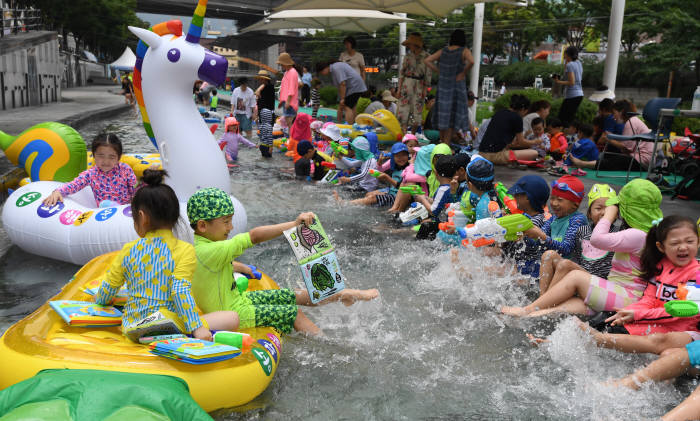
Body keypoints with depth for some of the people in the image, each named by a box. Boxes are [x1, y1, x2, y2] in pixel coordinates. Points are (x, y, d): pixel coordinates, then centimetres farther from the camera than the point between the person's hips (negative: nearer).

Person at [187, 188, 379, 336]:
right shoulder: (210, 251, -31)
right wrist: (294, 224, -38)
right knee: (293, 313, -5)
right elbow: (254, 237, -36)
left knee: (295, 296, 11)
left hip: (239, 298, 10)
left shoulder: (201, 246, 1)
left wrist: (238, 267, 24)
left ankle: (346, 294, 19)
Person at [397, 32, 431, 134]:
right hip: (407, 84, 2)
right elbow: (402, 72, 9)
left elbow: (428, 74, -1)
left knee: (417, 109, 2)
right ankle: (404, 132, -8)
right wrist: (399, 88, 2)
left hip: (419, 85, -2)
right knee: (404, 107, -7)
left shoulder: (426, 56, 0)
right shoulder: (408, 56, 9)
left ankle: (413, 133, 13)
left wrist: (425, 89, -6)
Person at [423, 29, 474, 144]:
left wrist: (439, 72, 4)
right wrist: (463, 73, -13)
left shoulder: (443, 51, 5)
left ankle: (442, 142, 21)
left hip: (442, 85, 4)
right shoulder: (464, 51, -7)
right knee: (453, 116, 3)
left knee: (443, 113, 14)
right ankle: (446, 145, 3)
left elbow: (427, 60, 3)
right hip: (457, 86, -4)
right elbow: (471, 62, -27)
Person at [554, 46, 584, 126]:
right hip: (580, 94, 9)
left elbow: (572, 82, -19)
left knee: (562, 118, -6)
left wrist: (558, 82, -13)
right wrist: (566, 62, 18)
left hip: (572, 95, -9)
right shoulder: (579, 63, 12)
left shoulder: (570, 65, -13)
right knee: (570, 118, 15)